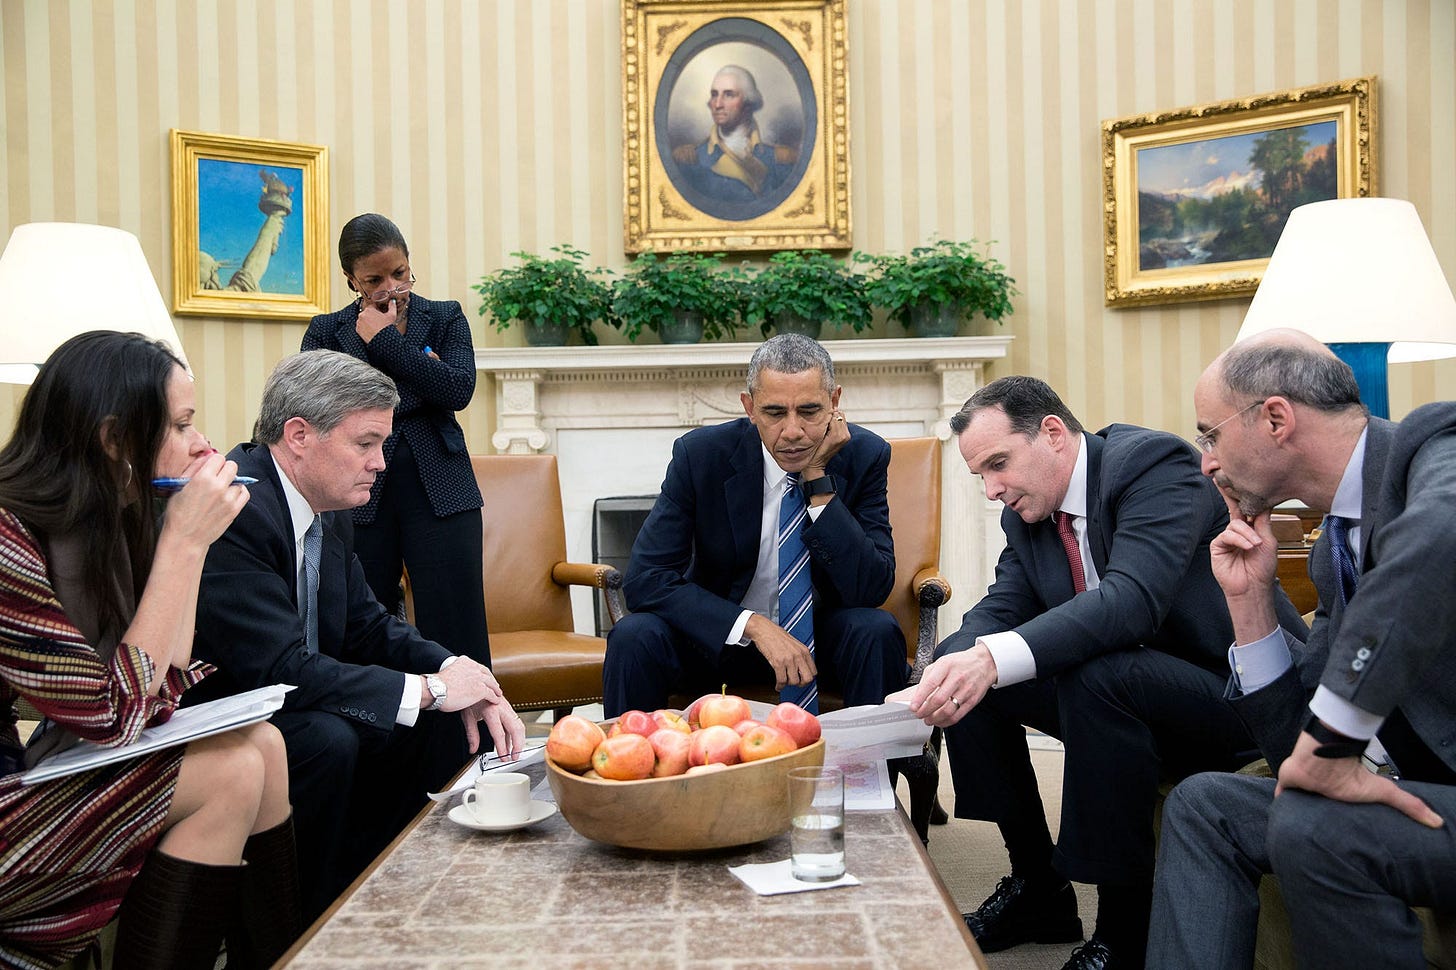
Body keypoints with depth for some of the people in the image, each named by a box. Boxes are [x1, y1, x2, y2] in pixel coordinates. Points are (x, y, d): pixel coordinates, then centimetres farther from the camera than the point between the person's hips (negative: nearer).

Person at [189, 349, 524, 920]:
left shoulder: (327, 511, 4)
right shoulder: (233, 509, -26)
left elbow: (368, 627, 10)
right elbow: (280, 669, -31)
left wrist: (462, 681, -9)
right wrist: (430, 688, -23)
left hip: (285, 705, 9)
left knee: (440, 720, 1)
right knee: (326, 739, -33)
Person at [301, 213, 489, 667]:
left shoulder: (445, 318, 11)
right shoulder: (327, 332, 12)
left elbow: (459, 389, -8)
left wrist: (383, 340, -6)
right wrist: (361, 340, -5)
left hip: (439, 493, -1)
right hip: (359, 498, 1)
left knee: (456, 637, -5)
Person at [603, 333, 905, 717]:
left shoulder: (864, 455, -12)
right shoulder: (699, 453, -15)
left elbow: (872, 590, -19)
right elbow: (645, 578, -19)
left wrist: (818, 479, -25)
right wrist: (753, 625, -29)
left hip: (820, 635, 1)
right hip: (720, 634, 0)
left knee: (877, 631, -30)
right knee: (634, 636, -27)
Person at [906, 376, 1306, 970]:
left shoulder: (1154, 462, -20)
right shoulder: (1026, 510, 5)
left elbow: (1134, 598, -34)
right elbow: (999, 609, 1)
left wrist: (995, 658, -46)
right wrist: (954, 670, -24)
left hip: (1238, 693, -8)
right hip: (1115, 687, 8)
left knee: (1098, 677, -35)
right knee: (960, 656, -3)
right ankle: (1038, 889, 7)